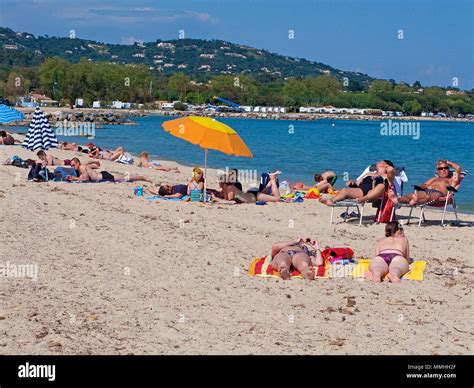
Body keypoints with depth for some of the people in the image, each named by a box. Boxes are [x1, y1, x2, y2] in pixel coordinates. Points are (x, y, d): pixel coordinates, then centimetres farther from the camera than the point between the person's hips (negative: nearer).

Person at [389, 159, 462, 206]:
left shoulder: (451, 180, 29)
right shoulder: (434, 179, 42)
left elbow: (458, 168, 15)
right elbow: (425, 184, 24)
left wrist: (448, 162, 31)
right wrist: (419, 187, 1)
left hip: (438, 192, -4)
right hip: (426, 190, 4)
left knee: (428, 197, -41)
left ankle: (416, 202, -75)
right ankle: (397, 200, -60)